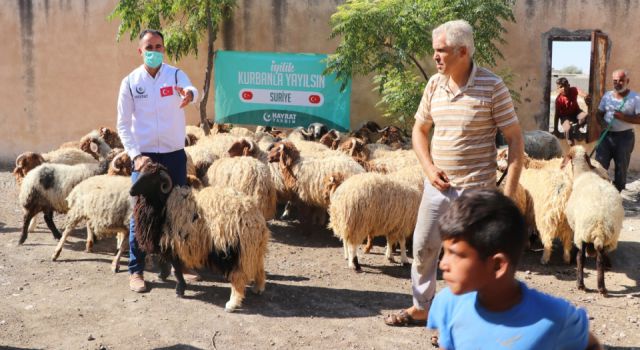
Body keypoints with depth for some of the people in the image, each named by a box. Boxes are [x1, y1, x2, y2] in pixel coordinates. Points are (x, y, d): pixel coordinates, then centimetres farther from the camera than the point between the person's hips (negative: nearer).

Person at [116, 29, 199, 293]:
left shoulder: (175, 74, -1)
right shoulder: (130, 82, -1)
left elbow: (191, 90, -25)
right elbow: (123, 124, 0)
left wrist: (189, 93, -49)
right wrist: (135, 154, -12)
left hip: (175, 154, 1)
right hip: (145, 155, -1)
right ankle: (136, 270, 9)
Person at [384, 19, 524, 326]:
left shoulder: (492, 87, -12)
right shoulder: (434, 84, 3)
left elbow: (515, 141, -9)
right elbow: (420, 130, 14)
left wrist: (509, 192, -15)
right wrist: (429, 167, -2)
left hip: (475, 189, -5)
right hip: (437, 184, 6)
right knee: (423, 247, 15)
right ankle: (421, 307, 35)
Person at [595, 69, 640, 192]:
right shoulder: (607, 96, 5)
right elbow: (599, 114, 11)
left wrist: (624, 117, -24)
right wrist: (603, 123, -10)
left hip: (625, 137, -3)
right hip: (607, 135, 3)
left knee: (621, 168, 7)